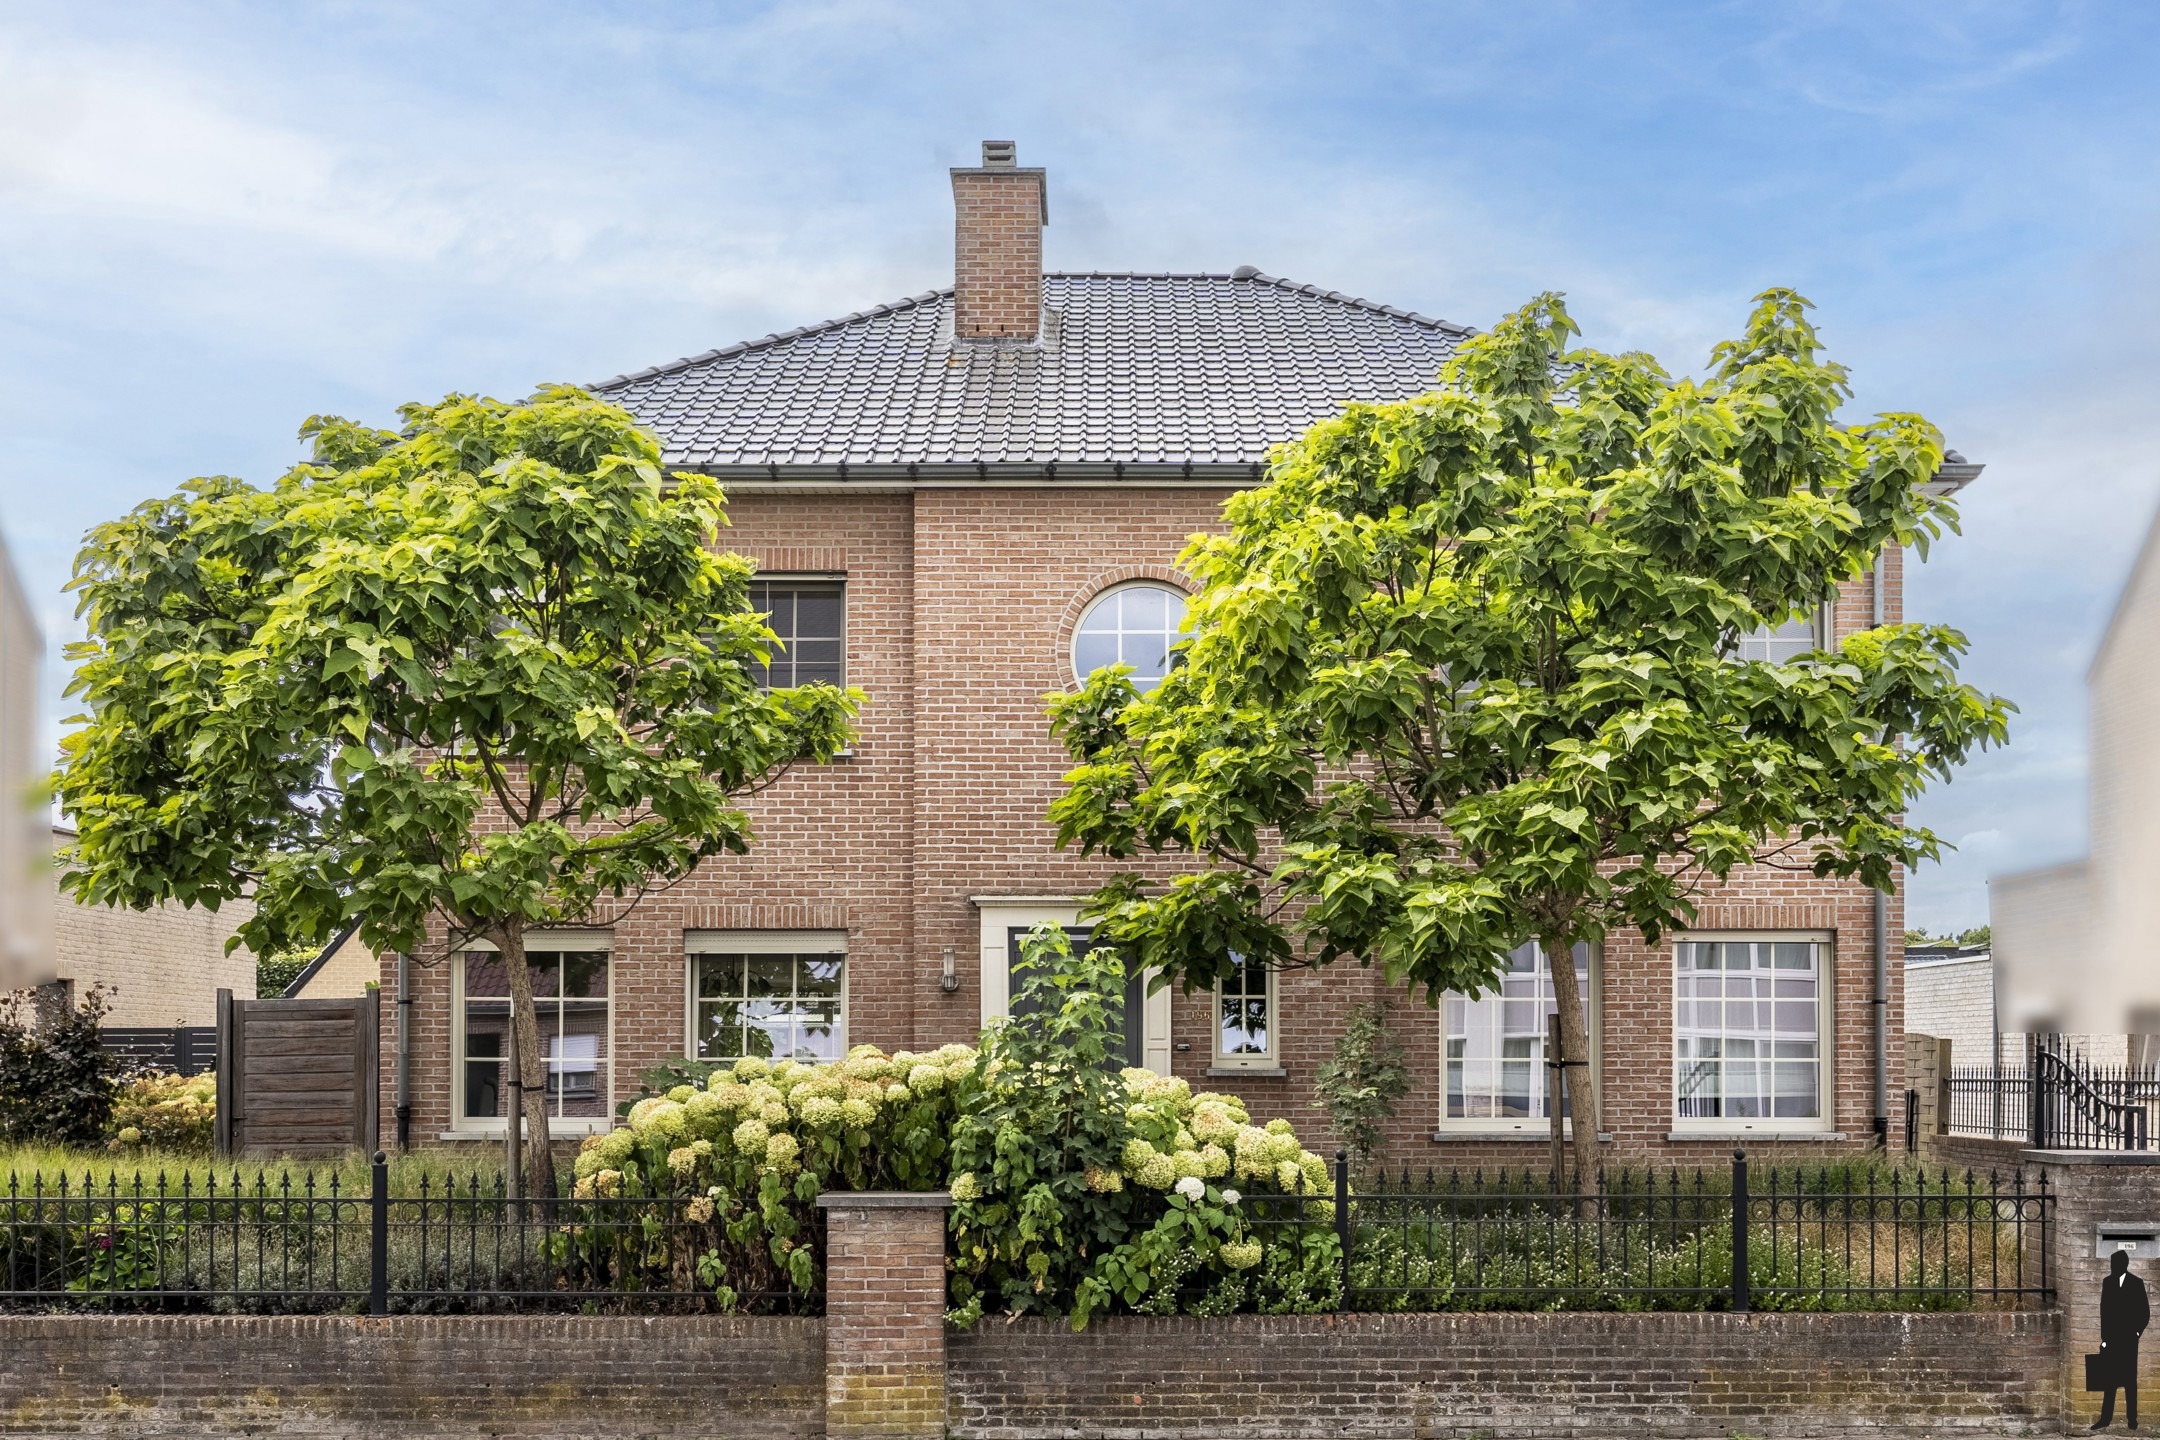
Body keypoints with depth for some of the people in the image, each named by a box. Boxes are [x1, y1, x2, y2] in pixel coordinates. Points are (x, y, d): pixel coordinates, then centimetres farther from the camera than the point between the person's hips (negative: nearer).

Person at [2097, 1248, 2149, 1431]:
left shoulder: (2136, 1283, -2)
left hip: (2129, 1339, -2)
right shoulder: (2107, 1282, 6)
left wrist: (2137, 1332, -8)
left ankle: (2132, 1418, 8)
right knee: (2110, 1379, 1)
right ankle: (2106, 1417, 2)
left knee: (2130, 1379, 2)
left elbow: (2145, 1313, 1)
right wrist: (2104, 1338, 3)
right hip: (2111, 1338, 2)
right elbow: (2104, 1311, 7)